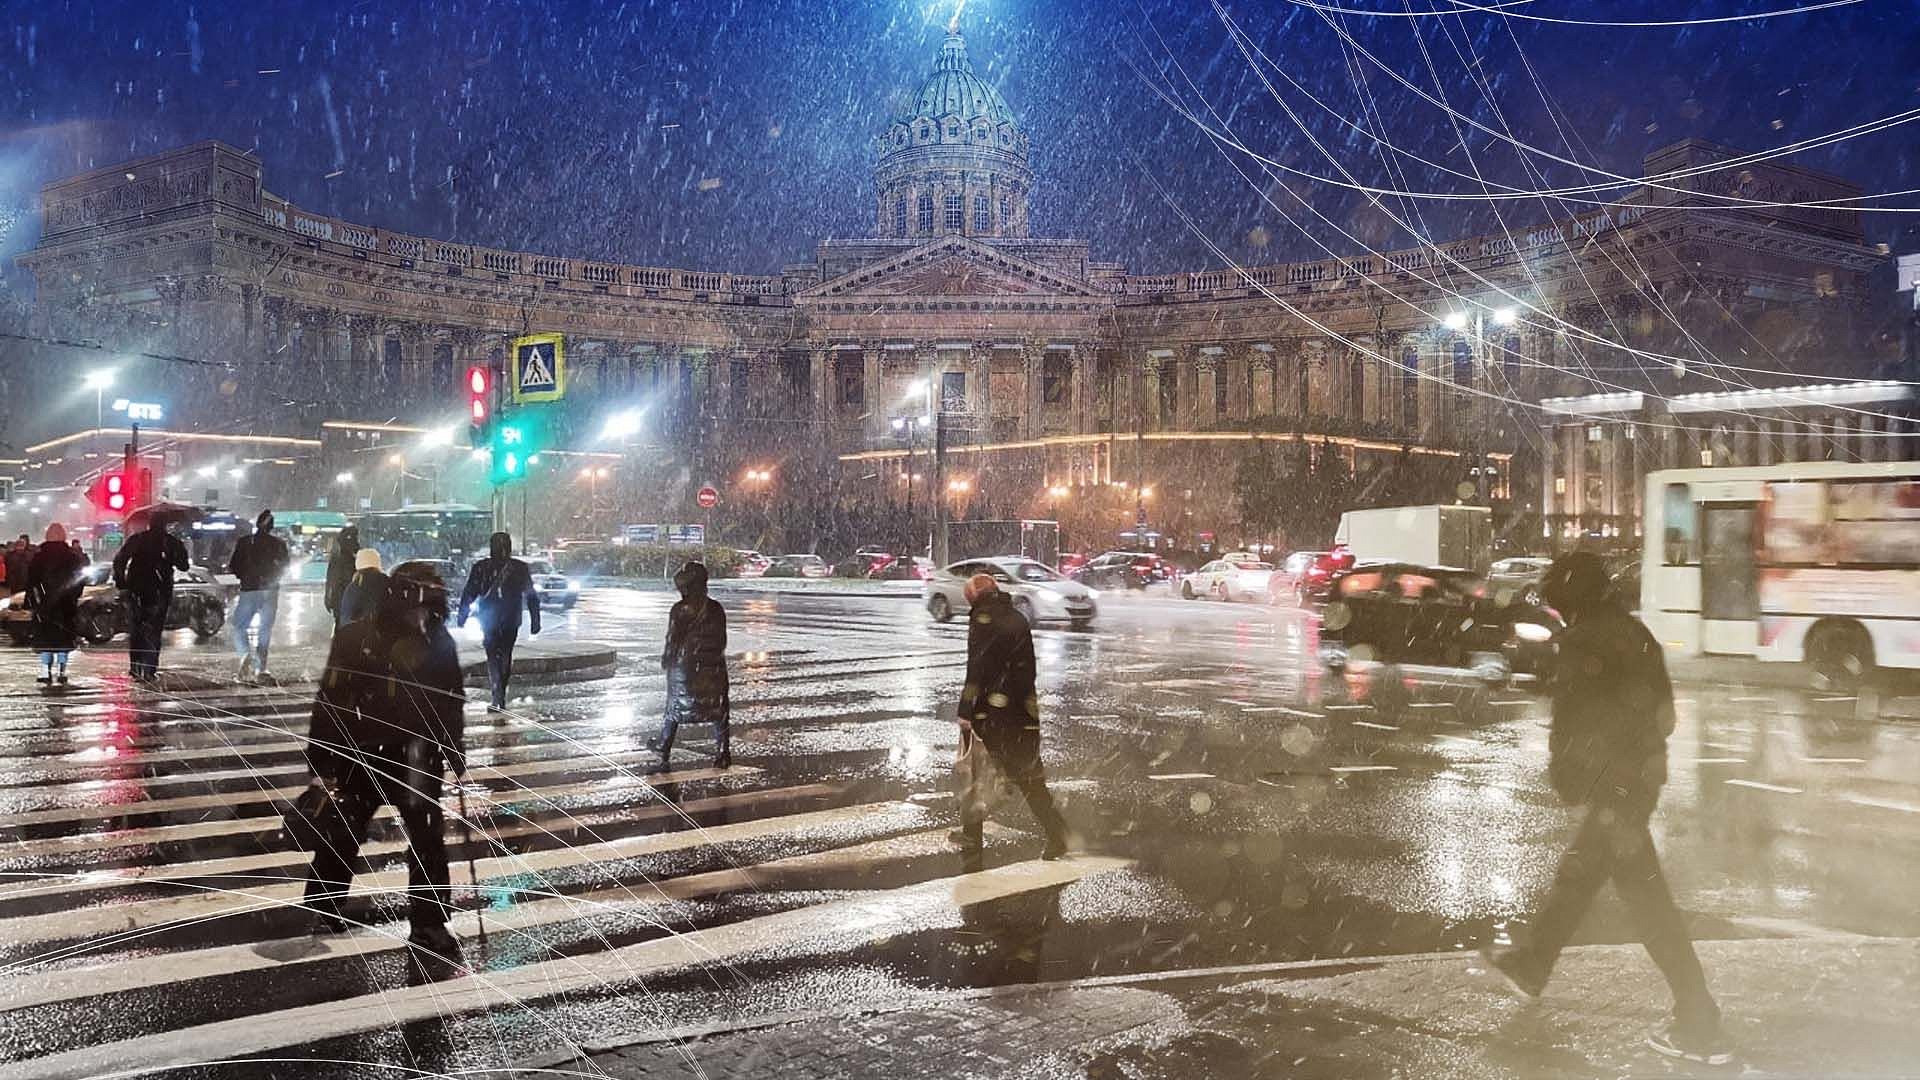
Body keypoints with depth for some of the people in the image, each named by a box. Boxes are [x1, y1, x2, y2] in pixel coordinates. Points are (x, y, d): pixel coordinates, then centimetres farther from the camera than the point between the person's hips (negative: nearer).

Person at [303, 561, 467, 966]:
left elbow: (451, 704, 10)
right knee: (344, 834, 13)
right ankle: (320, 904, 37)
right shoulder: (355, 640, -12)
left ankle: (428, 926, 8)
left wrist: (455, 751, 11)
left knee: (429, 839, -2)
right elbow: (329, 702, -10)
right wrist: (321, 763, -10)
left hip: (416, 757, 2)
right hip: (362, 756, -2)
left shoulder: (439, 644, -1)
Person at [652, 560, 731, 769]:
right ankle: (723, 753, 2)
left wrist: (665, 660, 8)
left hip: (684, 667, -2)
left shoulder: (679, 610, -12)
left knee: (675, 706, 15)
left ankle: (664, 748, 28)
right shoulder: (716, 609, -3)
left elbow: (672, 640, -8)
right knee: (718, 709, 6)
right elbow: (721, 642, 3)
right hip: (712, 668, 2)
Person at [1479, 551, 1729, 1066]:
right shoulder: (1634, 633, 11)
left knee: (1646, 895, -6)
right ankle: (1534, 965, 39)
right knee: (1578, 872, 22)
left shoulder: (1583, 642, -15)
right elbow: (1662, 708, 15)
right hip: (1646, 769, 9)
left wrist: (1562, 771, -4)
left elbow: (1573, 719, -16)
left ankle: (1699, 1025, -3)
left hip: (1613, 783, -9)